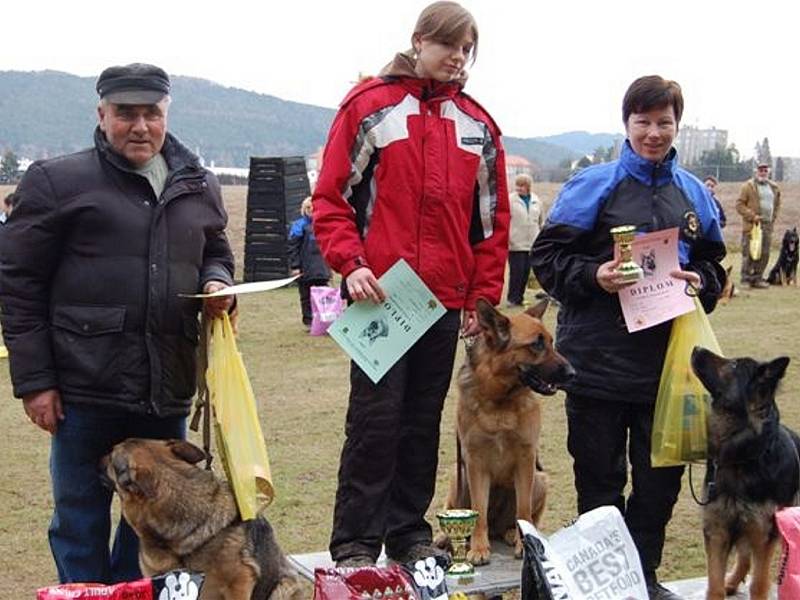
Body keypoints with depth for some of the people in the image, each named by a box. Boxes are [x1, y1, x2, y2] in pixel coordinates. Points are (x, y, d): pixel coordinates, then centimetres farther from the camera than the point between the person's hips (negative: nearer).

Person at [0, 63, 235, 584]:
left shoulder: (198, 187, 12)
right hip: (87, 389, -4)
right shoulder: (58, 181, -2)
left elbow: (216, 253, 28)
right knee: (81, 520, 6)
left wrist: (218, 281, 2)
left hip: (169, 386, 4)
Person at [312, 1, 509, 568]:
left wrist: (483, 297, 8)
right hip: (380, 294, -4)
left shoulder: (477, 126, 11)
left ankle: (409, 532, 21)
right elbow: (332, 197, -4)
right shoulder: (370, 107, -2)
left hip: (446, 300, 4)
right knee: (376, 420, -5)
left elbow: (493, 219, 13)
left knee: (424, 422, 11)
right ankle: (355, 543, 3)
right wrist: (350, 263, -16)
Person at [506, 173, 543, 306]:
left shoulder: (536, 201, 10)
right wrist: (506, 237, -13)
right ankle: (513, 298, 5)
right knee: (516, 271, -6)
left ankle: (520, 297, 19)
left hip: (532, 243, 5)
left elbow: (541, 221, 19)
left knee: (526, 272, 8)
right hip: (516, 244, -5)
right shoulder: (510, 199, -6)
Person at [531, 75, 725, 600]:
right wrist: (593, 276, -19)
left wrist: (700, 281, -4)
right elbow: (548, 255, -3)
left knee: (661, 476, 10)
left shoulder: (695, 195, 9)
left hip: (667, 361, 4)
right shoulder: (593, 186, -3)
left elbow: (714, 263, 18)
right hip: (599, 358, -3)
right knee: (600, 478, 6)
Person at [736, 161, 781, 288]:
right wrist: (752, 216, -15)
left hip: (767, 226, 6)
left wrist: (773, 217, 14)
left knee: (764, 254, 7)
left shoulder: (774, 188, 16)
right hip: (752, 225, -6)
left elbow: (777, 204, 29)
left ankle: (757, 277, 15)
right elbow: (739, 204, -7)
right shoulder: (748, 186, -3)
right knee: (749, 253, -7)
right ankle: (747, 277, -1)